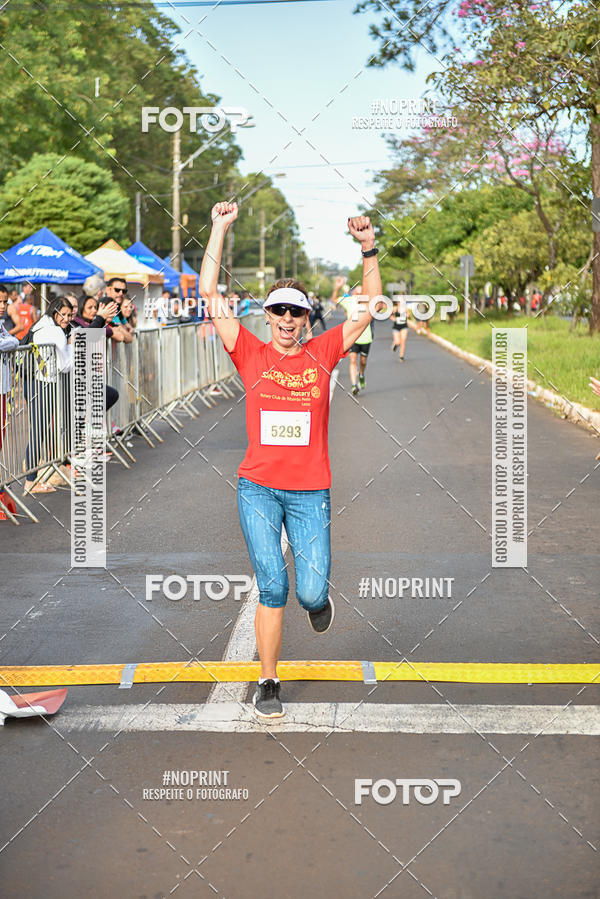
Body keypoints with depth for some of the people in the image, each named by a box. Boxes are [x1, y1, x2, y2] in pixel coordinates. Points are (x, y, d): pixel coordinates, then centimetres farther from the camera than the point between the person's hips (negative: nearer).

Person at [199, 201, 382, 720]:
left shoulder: (322, 354, 6)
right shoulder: (252, 354, 3)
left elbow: (369, 309, 5)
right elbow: (209, 294, 0)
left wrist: (369, 250, -5)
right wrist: (220, 230, -5)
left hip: (310, 492, 1)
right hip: (258, 488, 0)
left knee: (310, 594, -4)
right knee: (272, 588, -6)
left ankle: (318, 599, 35)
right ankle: (268, 683, 10)